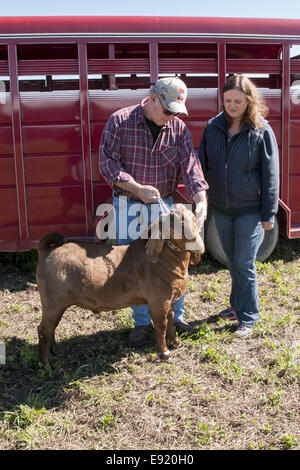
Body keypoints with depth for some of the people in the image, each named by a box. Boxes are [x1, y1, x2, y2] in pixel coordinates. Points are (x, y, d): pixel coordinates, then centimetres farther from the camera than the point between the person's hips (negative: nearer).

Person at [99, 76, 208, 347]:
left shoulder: (178, 128, -2)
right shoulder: (120, 121, -9)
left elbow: (190, 165, -11)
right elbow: (107, 163, -13)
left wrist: (201, 200, -28)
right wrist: (137, 188, -23)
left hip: (164, 205, 2)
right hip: (129, 206, -2)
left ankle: (176, 316, 30)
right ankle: (141, 323, 25)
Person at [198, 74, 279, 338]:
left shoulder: (262, 131, -10)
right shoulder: (214, 127, 1)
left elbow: (270, 175, -8)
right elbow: (202, 165, 9)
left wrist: (269, 214, -8)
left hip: (249, 210, -4)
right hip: (220, 208, 4)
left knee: (245, 265, 0)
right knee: (233, 262, 18)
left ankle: (248, 319, 14)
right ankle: (237, 305, 36)